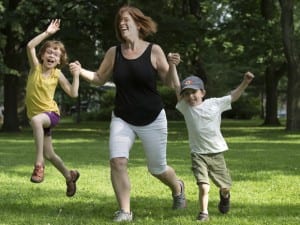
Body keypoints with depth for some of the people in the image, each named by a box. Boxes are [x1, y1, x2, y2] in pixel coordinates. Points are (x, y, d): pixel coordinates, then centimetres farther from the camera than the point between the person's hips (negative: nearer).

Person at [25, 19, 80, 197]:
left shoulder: (57, 74, -7)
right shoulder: (36, 67, -5)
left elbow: (73, 94, -11)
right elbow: (30, 46, -21)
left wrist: (76, 74, -16)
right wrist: (47, 33, -24)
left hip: (51, 114, -4)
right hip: (37, 115, 4)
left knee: (36, 119, -41)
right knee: (50, 155, 11)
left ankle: (39, 163, -37)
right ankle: (70, 176, 38)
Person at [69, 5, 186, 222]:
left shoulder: (154, 51, -9)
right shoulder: (114, 52, -1)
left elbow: (170, 83, -4)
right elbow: (100, 78, 9)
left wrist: (172, 66, -23)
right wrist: (81, 71, -9)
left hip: (152, 120, -2)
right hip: (122, 119, 2)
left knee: (157, 168, 10)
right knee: (117, 161, -19)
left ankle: (177, 187, 45)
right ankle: (125, 211, -6)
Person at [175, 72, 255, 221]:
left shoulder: (215, 104, 2)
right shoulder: (186, 108, -1)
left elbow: (233, 96, 12)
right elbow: (176, 87, -8)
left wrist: (245, 82, 1)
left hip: (217, 153, 2)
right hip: (198, 154, -2)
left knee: (225, 186, 14)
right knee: (203, 187, -17)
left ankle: (224, 196, 48)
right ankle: (203, 213, -1)